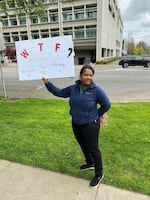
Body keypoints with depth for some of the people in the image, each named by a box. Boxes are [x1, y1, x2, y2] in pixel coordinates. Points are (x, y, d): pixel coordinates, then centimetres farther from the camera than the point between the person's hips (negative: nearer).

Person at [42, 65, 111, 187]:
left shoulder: (96, 90, -18)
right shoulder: (73, 89, -3)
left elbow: (106, 104, -8)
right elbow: (59, 92, 7)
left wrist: (97, 115, 2)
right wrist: (48, 84, 1)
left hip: (90, 125, -6)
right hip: (76, 124, 6)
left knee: (93, 149, 6)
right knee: (83, 146, 23)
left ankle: (99, 174, 26)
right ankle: (90, 163, 48)